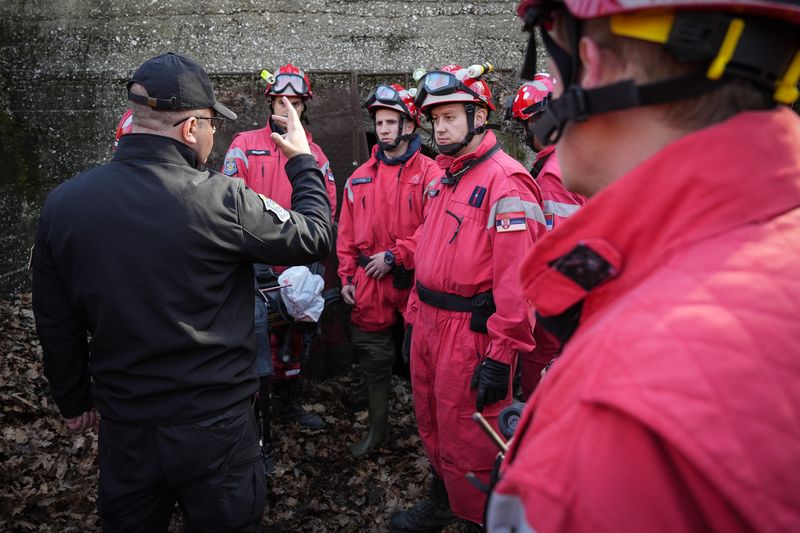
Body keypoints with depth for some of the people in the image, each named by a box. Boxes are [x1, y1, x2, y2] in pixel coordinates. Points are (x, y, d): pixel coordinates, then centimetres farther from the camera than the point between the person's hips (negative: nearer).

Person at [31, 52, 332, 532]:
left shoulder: (62, 203, -7)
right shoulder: (220, 199, -22)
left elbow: (56, 325, 3)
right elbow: (316, 238, -8)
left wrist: (75, 400, 17)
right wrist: (304, 163, 7)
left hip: (123, 424, 4)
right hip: (215, 424, -4)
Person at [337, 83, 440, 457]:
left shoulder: (429, 173, -6)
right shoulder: (360, 178, 10)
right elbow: (347, 234, 11)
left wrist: (394, 255, -15)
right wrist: (347, 277, 5)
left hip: (415, 285, -4)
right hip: (369, 286, 4)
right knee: (374, 362, 13)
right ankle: (377, 428, 30)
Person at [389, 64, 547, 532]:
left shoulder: (505, 181, -16)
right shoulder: (446, 176, 13)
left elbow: (516, 278, -22)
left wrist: (501, 355, -23)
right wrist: (416, 313, 16)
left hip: (470, 331, -9)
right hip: (430, 323, 9)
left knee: (466, 440, 6)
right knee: (433, 425, 23)